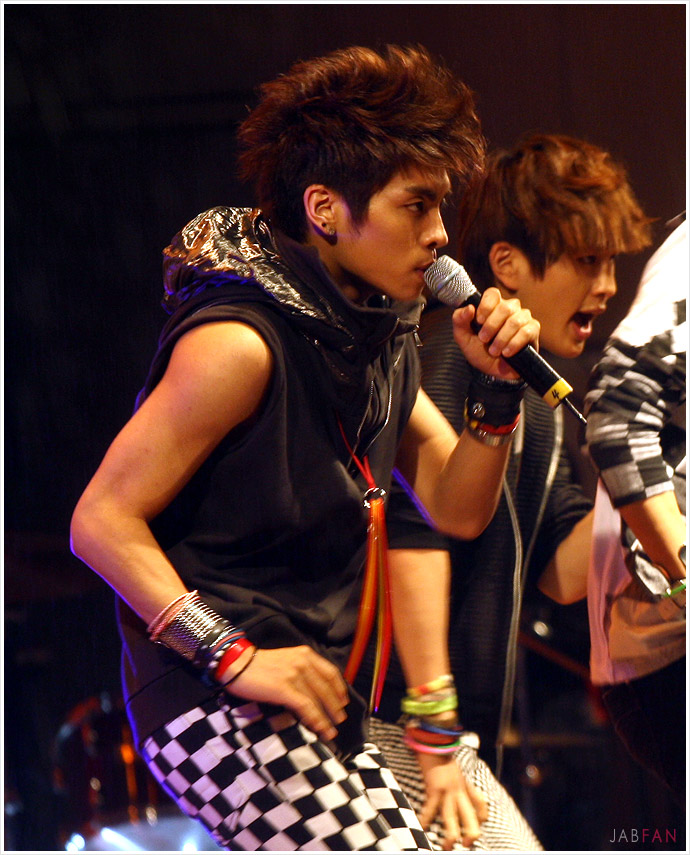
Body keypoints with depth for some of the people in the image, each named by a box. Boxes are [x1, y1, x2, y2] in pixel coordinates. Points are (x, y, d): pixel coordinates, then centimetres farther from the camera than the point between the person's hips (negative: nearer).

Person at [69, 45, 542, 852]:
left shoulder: (382, 344, 13)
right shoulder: (241, 342, -15)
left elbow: (459, 509, 17)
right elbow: (101, 520, -17)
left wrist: (499, 388, 0)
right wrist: (234, 656, -23)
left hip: (321, 714, 9)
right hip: (217, 711, -9)